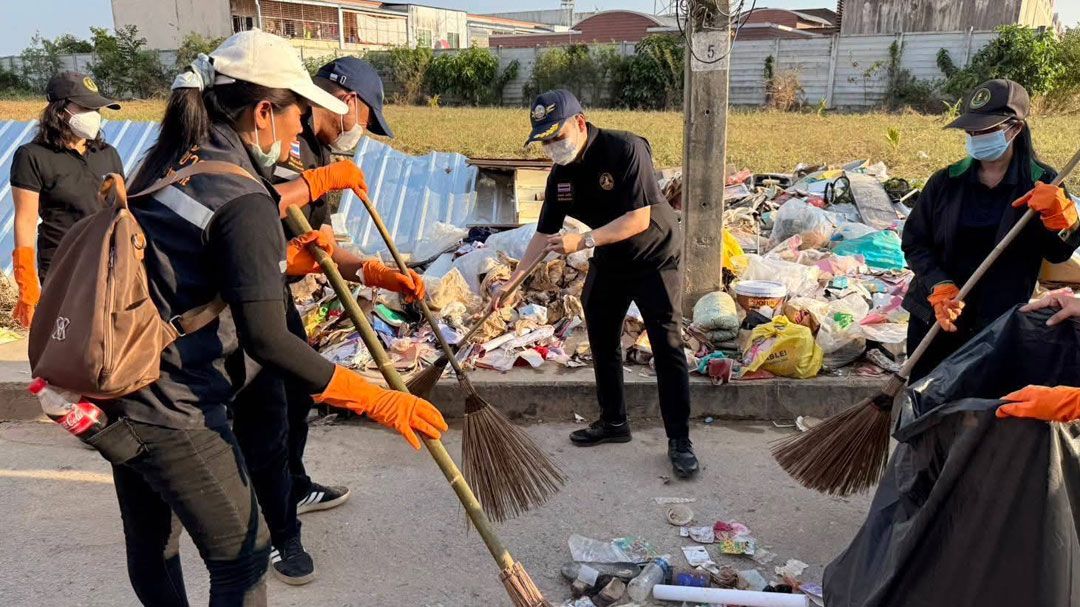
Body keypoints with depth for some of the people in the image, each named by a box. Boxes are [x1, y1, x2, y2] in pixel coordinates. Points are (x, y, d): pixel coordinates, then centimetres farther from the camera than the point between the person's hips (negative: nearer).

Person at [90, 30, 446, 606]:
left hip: (119, 391, 10)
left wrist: (283, 260, 19)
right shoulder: (243, 201, -21)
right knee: (242, 559, 8)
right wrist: (378, 402, -24)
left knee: (151, 546, 26)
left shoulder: (167, 163, 7)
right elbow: (266, 340, -27)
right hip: (174, 413, -9)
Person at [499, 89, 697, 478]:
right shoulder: (561, 174, -7)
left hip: (655, 259, -7)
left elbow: (639, 219, -32)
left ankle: (679, 440, 0)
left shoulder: (626, 150, -26)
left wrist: (584, 240, -36)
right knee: (602, 343, 13)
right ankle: (613, 422, 30)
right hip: (608, 262, 7)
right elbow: (545, 234, -1)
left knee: (667, 347, -9)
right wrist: (515, 278, -8)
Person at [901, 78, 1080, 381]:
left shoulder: (1042, 185, -4)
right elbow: (914, 242, -2)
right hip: (932, 316, 2)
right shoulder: (946, 181, -1)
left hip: (998, 325, -2)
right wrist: (940, 287, -16)